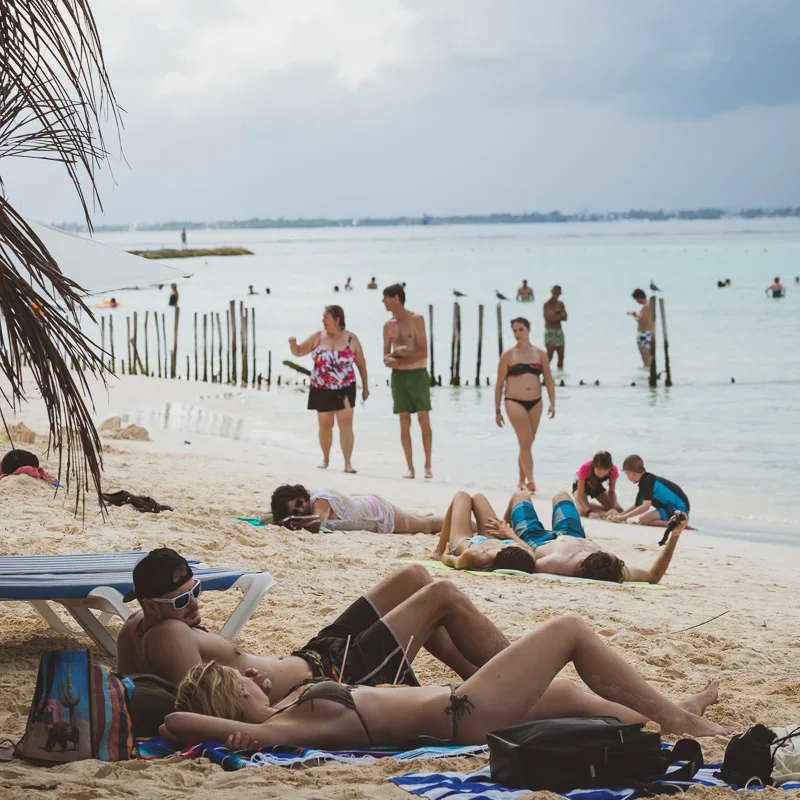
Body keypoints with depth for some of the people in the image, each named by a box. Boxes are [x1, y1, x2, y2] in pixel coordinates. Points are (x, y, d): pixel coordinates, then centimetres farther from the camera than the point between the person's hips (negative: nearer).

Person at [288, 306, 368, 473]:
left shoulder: (351, 339, -4)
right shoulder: (318, 337, 1)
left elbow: (361, 364, 3)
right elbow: (298, 352, 7)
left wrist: (365, 387, 5)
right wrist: (293, 345, -17)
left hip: (344, 390, -2)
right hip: (321, 390, 3)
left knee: (346, 425, -10)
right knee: (325, 426, 12)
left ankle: (347, 463, -12)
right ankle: (325, 459, 30)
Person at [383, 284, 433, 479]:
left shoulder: (416, 319, -4)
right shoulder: (388, 325, 11)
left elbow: (423, 353, -10)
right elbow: (386, 357, 12)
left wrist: (398, 360, -13)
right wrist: (393, 357, -12)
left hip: (418, 374, -4)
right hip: (398, 376, 4)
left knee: (424, 421, -6)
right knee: (404, 423, 0)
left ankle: (428, 465, 2)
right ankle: (410, 468, 1)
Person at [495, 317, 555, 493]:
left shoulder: (539, 354, 9)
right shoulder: (508, 356, 1)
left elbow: (549, 381, 10)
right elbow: (499, 384, 4)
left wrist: (552, 403, -2)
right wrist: (497, 410, 3)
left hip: (535, 402, 4)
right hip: (515, 402, -4)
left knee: (527, 443, 10)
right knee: (525, 442, -15)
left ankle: (522, 481, 19)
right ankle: (530, 480, -22)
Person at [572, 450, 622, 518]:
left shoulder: (613, 470, -33)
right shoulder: (585, 469, -41)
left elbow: (612, 492, -17)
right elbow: (580, 495, -37)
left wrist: (614, 507, -35)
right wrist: (589, 512, -51)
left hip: (597, 486, 4)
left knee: (618, 510, -8)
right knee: (582, 511, -32)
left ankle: (589, 505, 14)